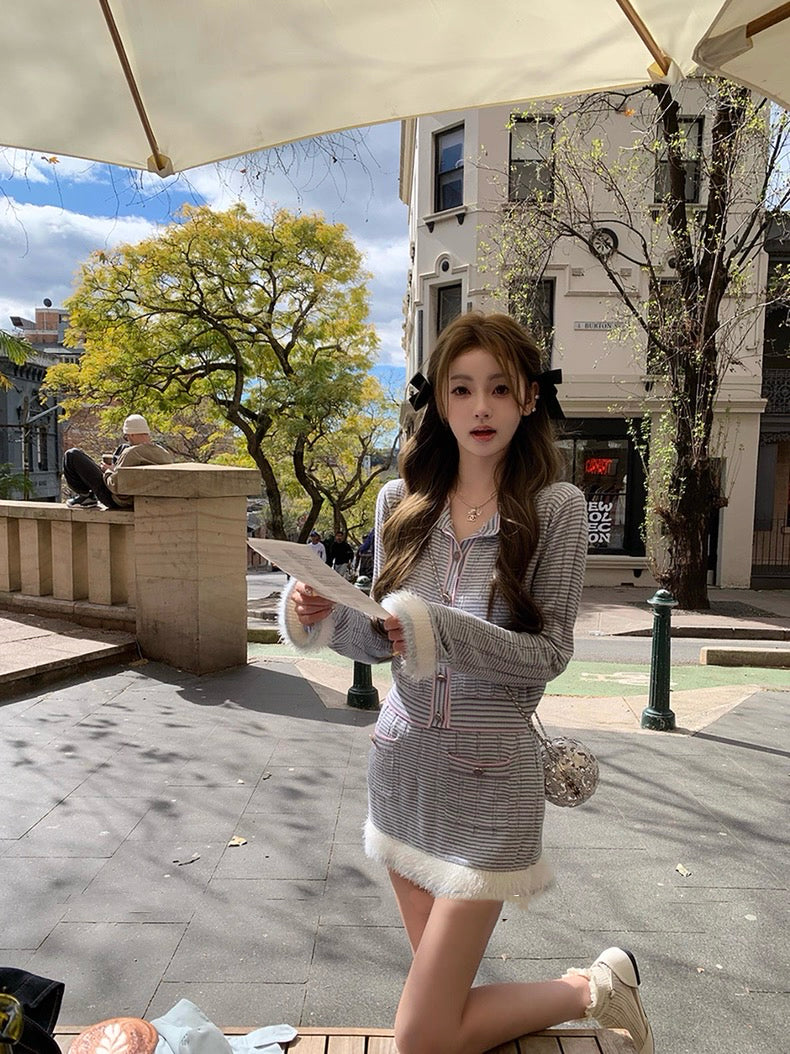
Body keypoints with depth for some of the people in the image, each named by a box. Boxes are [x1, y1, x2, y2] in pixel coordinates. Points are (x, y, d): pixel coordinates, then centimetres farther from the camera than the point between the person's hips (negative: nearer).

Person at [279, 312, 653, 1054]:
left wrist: (441, 632, -27)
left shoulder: (555, 507, -11)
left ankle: (594, 989, 25)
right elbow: (386, 641, 4)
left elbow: (550, 653, -12)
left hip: (489, 777, -5)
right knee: (438, 990, 21)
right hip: (401, 764, 5)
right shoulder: (401, 502, -1)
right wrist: (326, 619, -16)